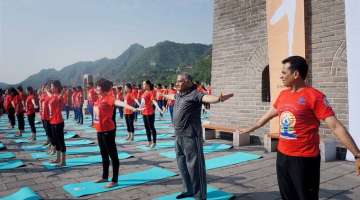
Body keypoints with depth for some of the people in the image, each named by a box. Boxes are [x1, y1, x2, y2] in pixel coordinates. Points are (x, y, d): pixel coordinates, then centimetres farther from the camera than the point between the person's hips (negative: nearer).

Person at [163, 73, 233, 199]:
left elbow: (207, 98, -33)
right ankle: (188, 190, 36)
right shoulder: (179, 95, 13)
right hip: (179, 136, 9)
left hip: (190, 136, -9)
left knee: (194, 165, -1)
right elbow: (172, 96, 37)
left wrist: (219, 98, -53)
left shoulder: (194, 94, -13)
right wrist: (165, 96, 59)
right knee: (182, 164, 19)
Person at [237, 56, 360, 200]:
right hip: (282, 156, 7)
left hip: (305, 159, -7)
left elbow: (335, 126, -18)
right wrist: (250, 129, 34)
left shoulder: (315, 96, -14)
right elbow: (269, 115, 23)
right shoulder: (283, 95, 7)